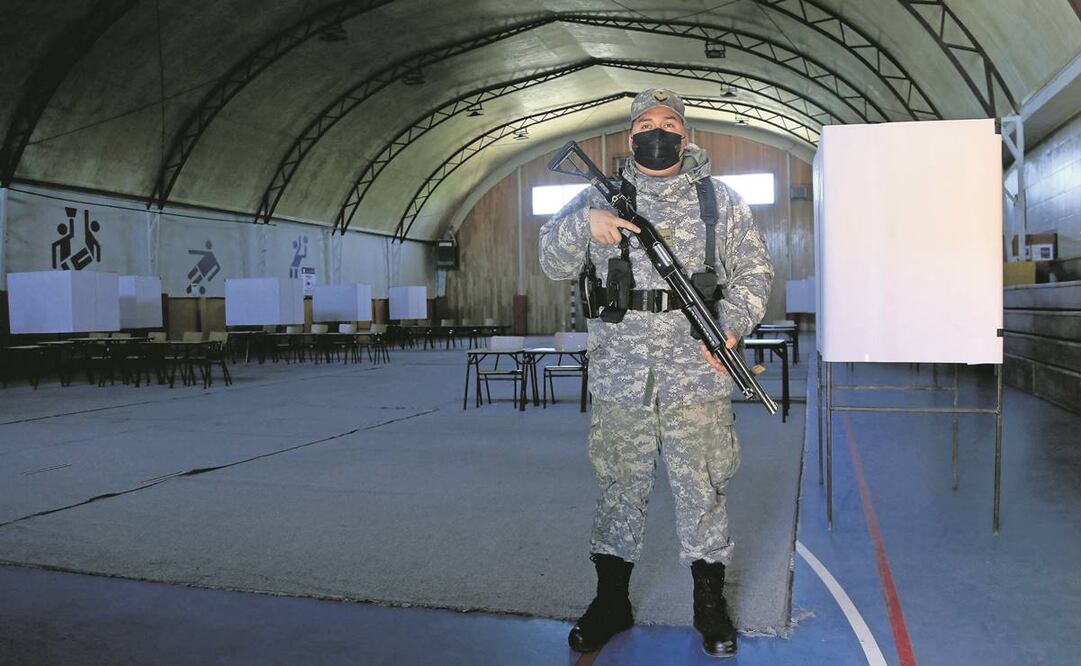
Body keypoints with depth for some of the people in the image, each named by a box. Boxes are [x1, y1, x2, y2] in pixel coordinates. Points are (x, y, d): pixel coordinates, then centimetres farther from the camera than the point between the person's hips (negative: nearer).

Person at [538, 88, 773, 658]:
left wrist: (732, 326, -9)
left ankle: (710, 605, 24)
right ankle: (611, 602, 25)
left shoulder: (722, 201, 9)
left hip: (697, 380, 0)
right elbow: (553, 263, 7)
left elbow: (754, 272, 8)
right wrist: (584, 222, -12)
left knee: (702, 491, 7)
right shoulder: (600, 197, 10)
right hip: (618, 379, 1)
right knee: (618, 489, 10)